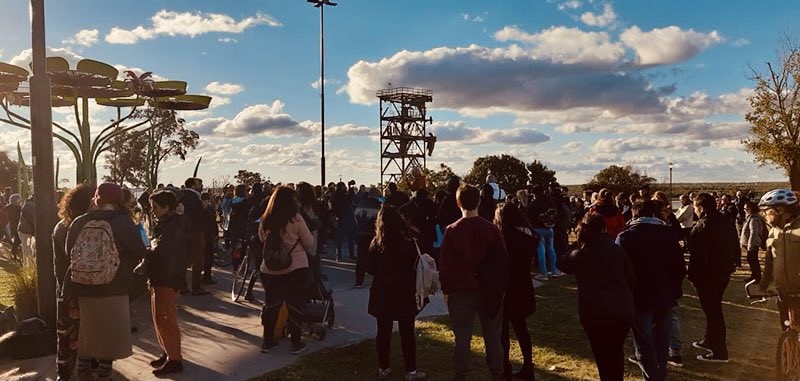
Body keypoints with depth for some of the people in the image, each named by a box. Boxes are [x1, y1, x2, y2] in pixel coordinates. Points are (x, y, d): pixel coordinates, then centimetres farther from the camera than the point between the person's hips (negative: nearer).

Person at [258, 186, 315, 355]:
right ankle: (296, 343, 15)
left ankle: (268, 341, 26)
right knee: (295, 306, 8)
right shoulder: (296, 219, -14)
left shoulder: (265, 221, -2)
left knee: (271, 304, 18)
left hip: (270, 270, 4)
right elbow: (309, 243, -6)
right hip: (296, 269, -4)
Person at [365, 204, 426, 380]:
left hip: (382, 294, 2)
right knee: (407, 333, 9)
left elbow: (370, 269, 1)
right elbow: (416, 267, -7)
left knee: (383, 331, 13)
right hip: (404, 293, -2)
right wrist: (415, 289, 8)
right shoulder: (408, 241, -13)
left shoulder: (376, 243, -6)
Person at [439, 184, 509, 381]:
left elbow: (445, 264, -6)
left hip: (460, 291, -1)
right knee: (492, 336, 12)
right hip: (489, 291, 1)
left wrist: (446, 290, 4)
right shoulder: (491, 229, -6)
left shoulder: (451, 231, -9)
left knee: (462, 337, 8)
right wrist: (501, 288, 8)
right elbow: (502, 261, -2)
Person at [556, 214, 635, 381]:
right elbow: (632, 279, 6)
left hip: (594, 312, -2)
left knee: (603, 356, 14)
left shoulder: (578, 254, 3)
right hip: (623, 310, 2)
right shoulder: (617, 250, 3)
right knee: (617, 352, 24)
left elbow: (561, 263, 23)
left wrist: (576, 246, 23)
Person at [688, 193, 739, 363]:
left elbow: (697, 254, -22)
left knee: (712, 310, 0)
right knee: (714, 308, 22)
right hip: (724, 272, 9)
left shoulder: (703, 226, -20)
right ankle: (710, 341, 37)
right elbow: (736, 248, 14)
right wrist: (731, 265, 22)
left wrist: (692, 274, -14)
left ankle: (719, 352, 5)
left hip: (707, 275, -9)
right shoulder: (728, 222, 6)